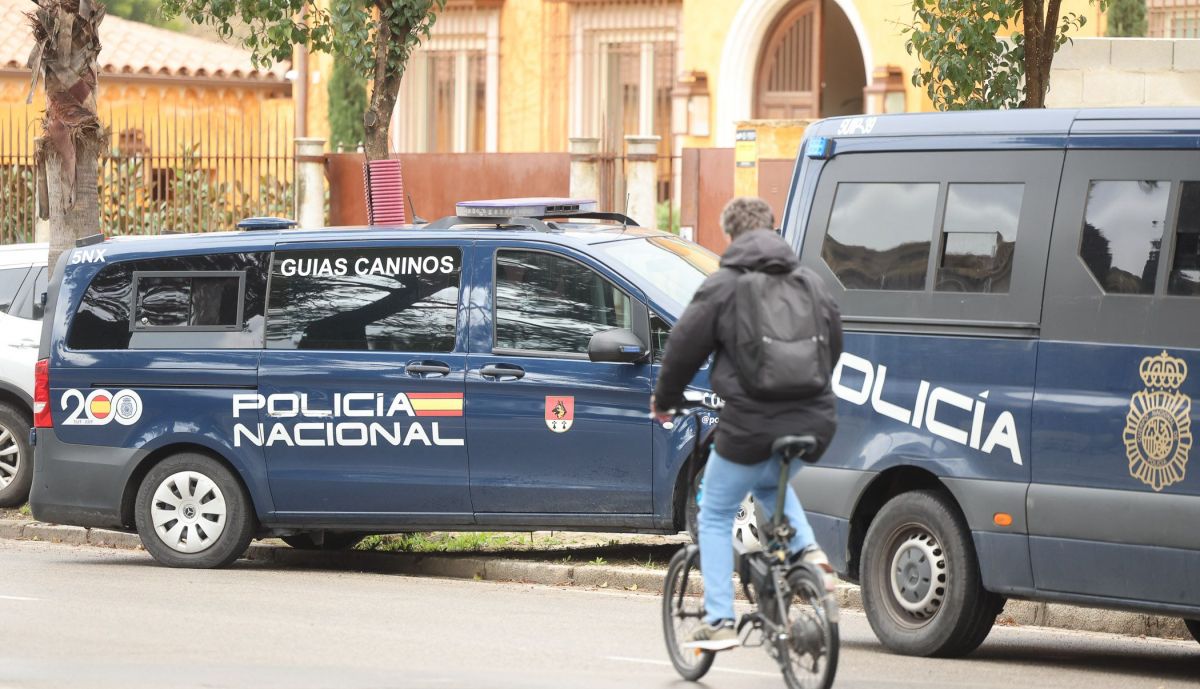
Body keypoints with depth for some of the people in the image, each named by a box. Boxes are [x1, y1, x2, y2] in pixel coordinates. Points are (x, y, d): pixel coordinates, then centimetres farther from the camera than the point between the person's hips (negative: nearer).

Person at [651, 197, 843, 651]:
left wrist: (664, 399, 18)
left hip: (750, 426, -5)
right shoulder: (809, 282, 10)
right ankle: (806, 549, 11)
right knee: (771, 485, 36)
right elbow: (834, 344, 21)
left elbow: (684, 347, 0)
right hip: (813, 422, 5)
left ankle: (719, 621, 6)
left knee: (716, 517, 12)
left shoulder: (723, 285, -5)